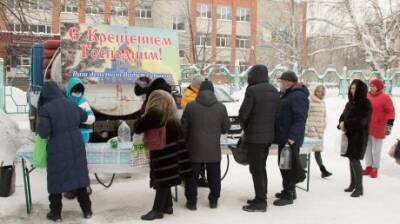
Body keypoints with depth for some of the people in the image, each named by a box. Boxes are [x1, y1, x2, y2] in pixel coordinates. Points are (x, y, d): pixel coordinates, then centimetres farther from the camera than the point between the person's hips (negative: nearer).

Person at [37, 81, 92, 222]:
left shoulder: (45, 109, -12)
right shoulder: (71, 104, 3)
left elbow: (43, 133, -18)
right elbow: (84, 117, 20)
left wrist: (41, 123, 2)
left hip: (58, 149, -4)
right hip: (76, 146, 4)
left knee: (56, 179, 13)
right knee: (79, 177, 14)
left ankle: (56, 213, 22)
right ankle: (87, 210, 20)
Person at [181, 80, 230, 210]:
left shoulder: (191, 106, -7)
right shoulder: (221, 107, -2)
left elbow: (184, 128, -3)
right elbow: (226, 128, 3)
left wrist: (185, 141, 14)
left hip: (195, 148, -1)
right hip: (214, 150, 2)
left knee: (192, 176, 10)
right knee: (214, 176, 14)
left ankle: (191, 202, 14)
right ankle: (214, 201, 23)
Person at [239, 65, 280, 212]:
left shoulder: (252, 90, -16)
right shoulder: (274, 91, 8)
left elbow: (243, 113, -14)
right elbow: (277, 114, 10)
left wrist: (244, 126, 5)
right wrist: (269, 126, 14)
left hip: (255, 135, -8)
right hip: (269, 135, 8)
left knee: (256, 169, 0)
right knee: (261, 167, 18)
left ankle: (260, 202, 5)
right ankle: (261, 198, 25)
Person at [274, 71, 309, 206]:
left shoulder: (298, 96, -16)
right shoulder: (286, 94, 17)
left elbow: (300, 119, -23)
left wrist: (292, 137, -27)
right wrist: (280, 135, 23)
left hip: (291, 139, -11)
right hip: (283, 137, 11)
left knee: (289, 166, -4)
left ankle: (288, 195, 5)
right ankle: (288, 191, 30)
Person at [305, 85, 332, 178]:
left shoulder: (322, 103, 16)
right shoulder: (309, 101, -5)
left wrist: (324, 127, 16)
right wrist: (306, 128, -12)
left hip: (320, 128, 7)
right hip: (311, 127, -7)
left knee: (318, 148, 7)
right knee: (317, 149, -13)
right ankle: (323, 170, -15)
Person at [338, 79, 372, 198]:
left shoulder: (365, 103, -10)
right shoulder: (350, 103, 13)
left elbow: (361, 120, -19)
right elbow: (343, 116, 13)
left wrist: (346, 124, -18)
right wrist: (341, 124, -9)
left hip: (359, 136, -7)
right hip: (350, 135, 7)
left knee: (355, 160, -10)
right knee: (351, 159, 12)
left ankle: (359, 187, -1)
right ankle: (353, 184, 23)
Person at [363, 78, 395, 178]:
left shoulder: (385, 98, -8)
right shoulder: (367, 97, 9)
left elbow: (390, 112, -11)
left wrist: (389, 124, -17)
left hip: (377, 129, -6)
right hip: (366, 128, 6)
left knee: (376, 150, 3)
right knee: (367, 149, 12)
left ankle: (375, 169, 14)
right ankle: (368, 167, 22)